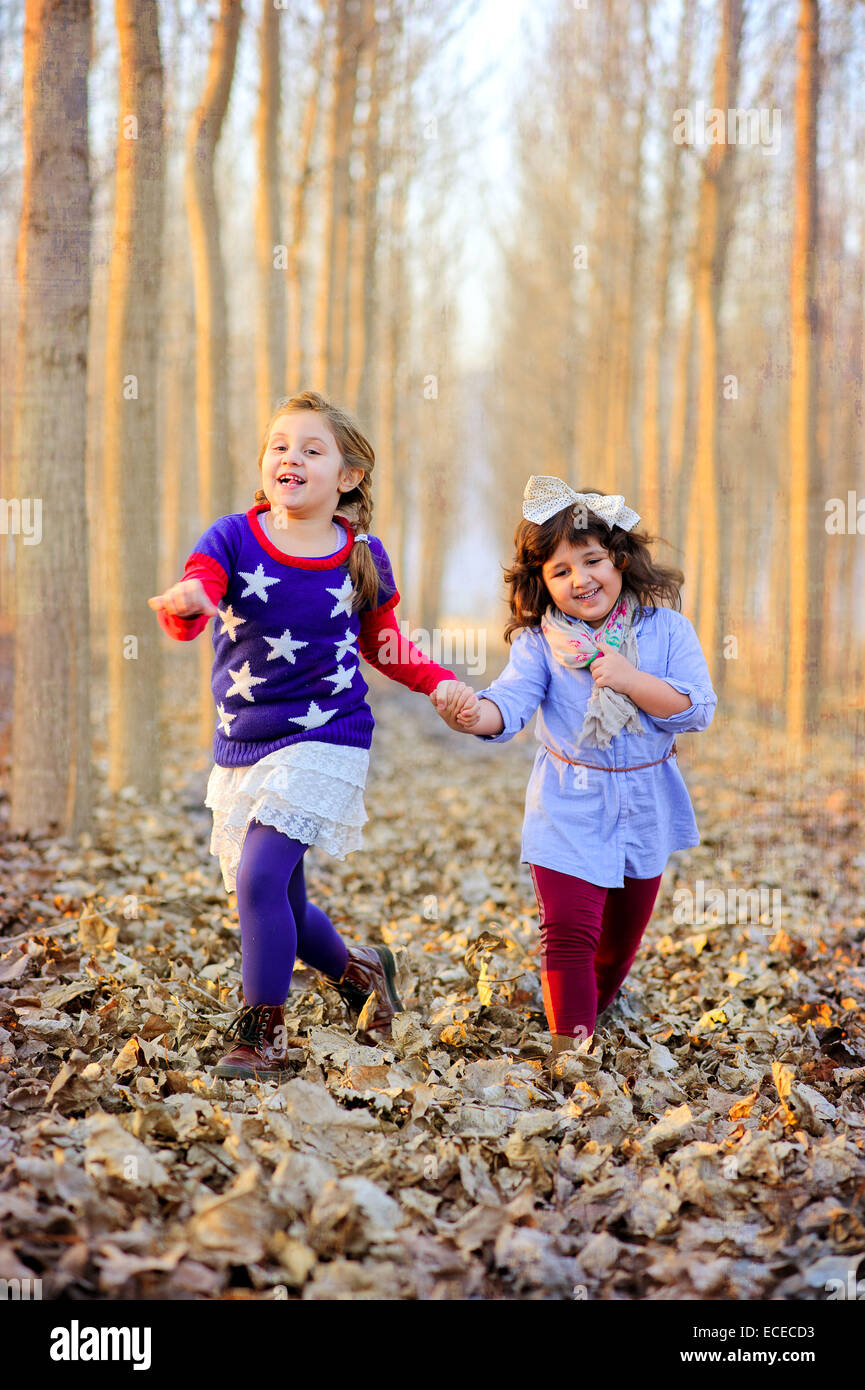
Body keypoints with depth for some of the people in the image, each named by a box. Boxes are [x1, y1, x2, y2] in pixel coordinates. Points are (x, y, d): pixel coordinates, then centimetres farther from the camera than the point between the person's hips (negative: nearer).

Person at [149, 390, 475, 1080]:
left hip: (325, 742, -3)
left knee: (261, 874, -19)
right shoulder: (233, 539, -7)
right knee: (277, 906, 13)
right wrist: (184, 604, -49)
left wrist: (441, 682, -1)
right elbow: (193, 606, -25)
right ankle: (359, 969, 43)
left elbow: (384, 644, 14)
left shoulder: (362, 556, -3)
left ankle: (262, 1033, -2)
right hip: (242, 748, 3)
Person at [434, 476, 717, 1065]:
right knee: (568, 930, -16)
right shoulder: (540, 640, -9)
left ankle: (593, 1010, 46)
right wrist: (479, 716, -47)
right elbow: (513, 698, -24)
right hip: (570, 809, -2)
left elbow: (697, 709, -12)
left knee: (620, 940, 19)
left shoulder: (665, 628, -7)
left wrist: (630, 680, -25)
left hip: (645, 805, 2)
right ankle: (571, 1042, -5)